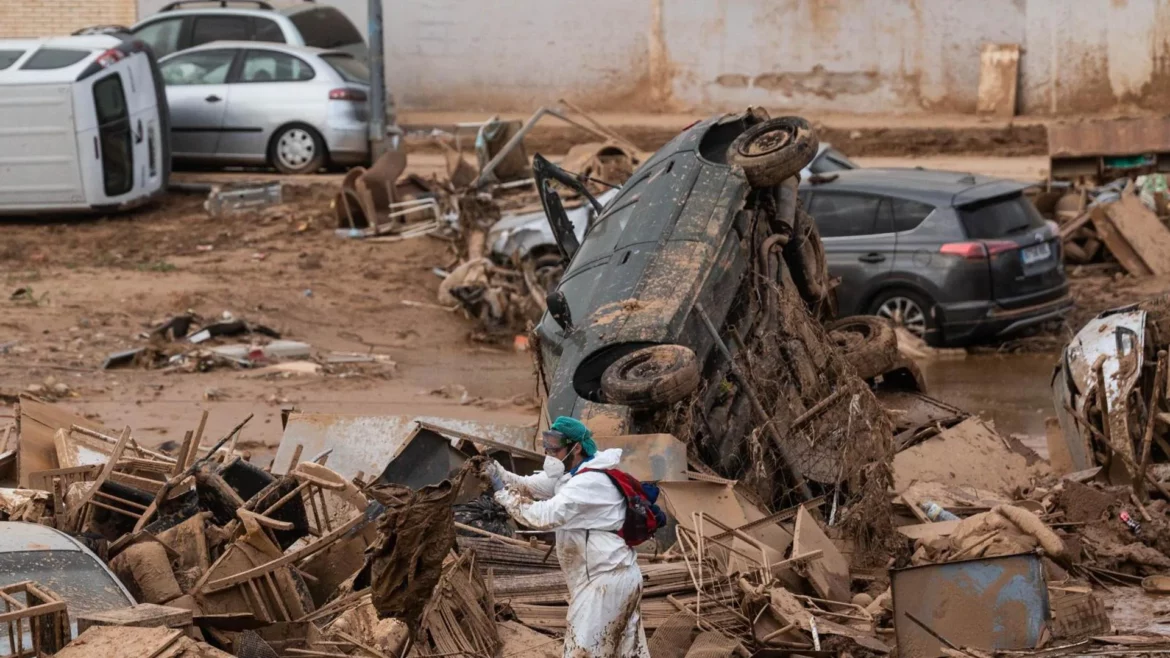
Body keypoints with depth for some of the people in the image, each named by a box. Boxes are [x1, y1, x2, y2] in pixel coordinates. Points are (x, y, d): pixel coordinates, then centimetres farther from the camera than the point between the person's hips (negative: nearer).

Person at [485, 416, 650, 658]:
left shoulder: (589, 483, -22)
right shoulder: (572, 474, 12)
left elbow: (545, 515, -29)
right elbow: (529, 485, 8)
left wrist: (503, 494, -19)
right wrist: (495, 471, -8)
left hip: (606, 580, -11)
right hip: (619, 576, 11)